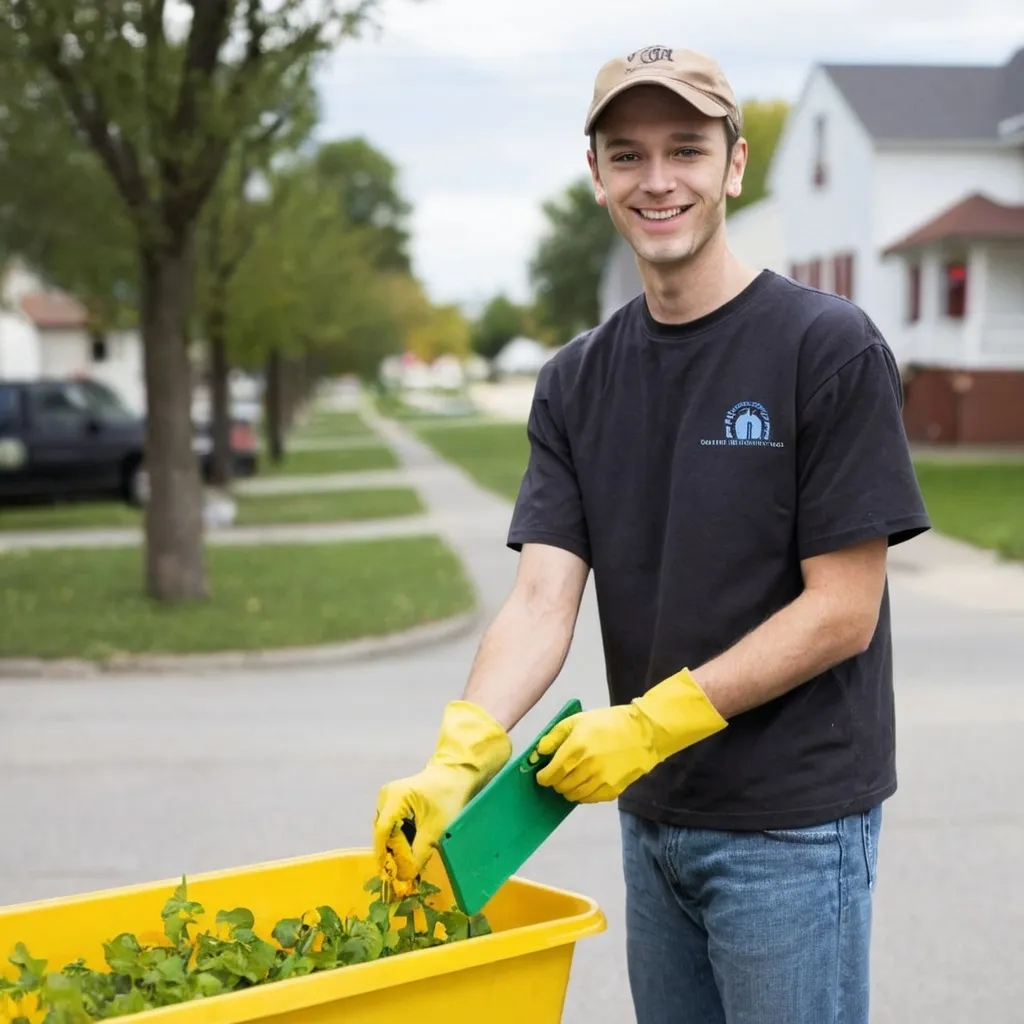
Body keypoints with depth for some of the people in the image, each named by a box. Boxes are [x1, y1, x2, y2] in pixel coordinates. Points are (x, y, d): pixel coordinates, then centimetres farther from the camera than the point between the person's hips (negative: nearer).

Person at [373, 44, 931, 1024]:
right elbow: (542, 597, -6)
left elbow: (843, 611, -13)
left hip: (793, 823, -5)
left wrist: (650, 723, -19)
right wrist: (461, 752, -23)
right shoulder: (576, 383, 4)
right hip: (653, 815, 5)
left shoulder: (830, 347, -11)